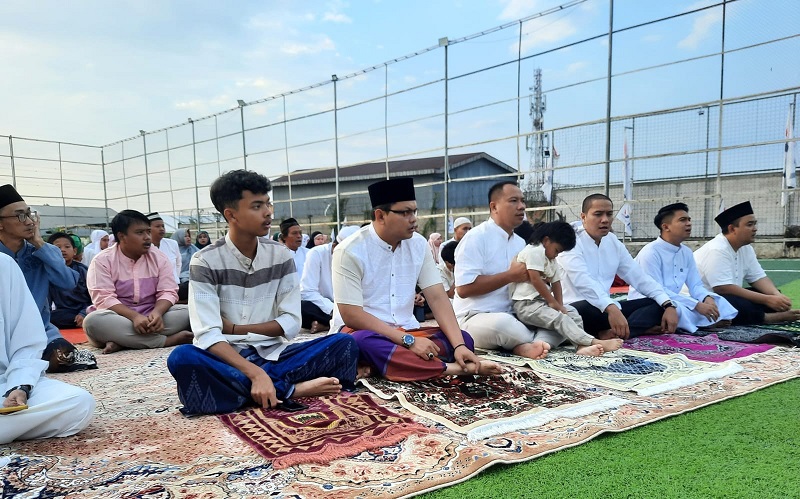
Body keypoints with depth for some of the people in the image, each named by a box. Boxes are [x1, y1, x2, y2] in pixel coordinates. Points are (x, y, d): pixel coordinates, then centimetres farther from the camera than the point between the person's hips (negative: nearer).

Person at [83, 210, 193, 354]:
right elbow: (104, 299, -16)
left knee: (188, 312, -22)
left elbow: (168, 292, -4)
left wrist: (157, 313, -27)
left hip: (151, 318, 3)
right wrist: (134, 316, -32)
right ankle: (168, 340, -34)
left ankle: (121, 341, -28)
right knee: (93, 320, -35)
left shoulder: (159, 258, 4)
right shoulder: (102, 261, -5)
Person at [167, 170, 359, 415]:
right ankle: (290, 390, -30)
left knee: (344, 344, -19)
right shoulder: (205, 262, -8)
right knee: (182, 358, -36)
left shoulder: (281, 256, 2)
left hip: (273, 355, 3)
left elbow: (291, 324, -1)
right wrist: (255, 373, -31)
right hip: (227, 359, -2)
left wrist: (234, 329, -9)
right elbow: (207, 336, -18)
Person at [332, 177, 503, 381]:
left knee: (463, 339, -16)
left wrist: (458, 345, -20)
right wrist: (408, 341, -24)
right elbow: (351, 315, -20)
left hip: (405, 331, 5)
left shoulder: (418, 244, 0)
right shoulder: (350, 251, -15)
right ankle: (451, 368, -29)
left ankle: (381, 364, -26)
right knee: (365, 343, -39)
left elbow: (437, 297, -5)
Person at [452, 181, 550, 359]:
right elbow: (464, 288, -19)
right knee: (502, 323, -39)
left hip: (512, 317, 8)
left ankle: (526, 346, -26)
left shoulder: (520, 242, 14)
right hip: (474, 318, -8)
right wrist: (510, 275, -16)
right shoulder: (476, 237, -10)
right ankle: (542, 341, -13)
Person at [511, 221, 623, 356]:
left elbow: (556, 283, 14)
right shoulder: (534, 251, -11)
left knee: (572, 313, -5)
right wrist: (553, 302, -11)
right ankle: (594, 342, -33)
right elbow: (535, 279, -19)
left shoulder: (551, 261, 22)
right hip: (527, 304, -10)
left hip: (543, 301, 10)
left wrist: (560, 306, -1)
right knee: (560, 318, -24)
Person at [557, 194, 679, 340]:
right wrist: (611, 308, -43)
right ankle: (641, 327, -22)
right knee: (585, 310, -40)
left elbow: (639, 277, 8)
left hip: (607, 309, 8)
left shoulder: (613, 243, 11)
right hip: (579, 309, -8)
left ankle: (613, 333, -30)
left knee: (658, 305, -6)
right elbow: (583, 281, -29)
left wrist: (668, 305, -6)